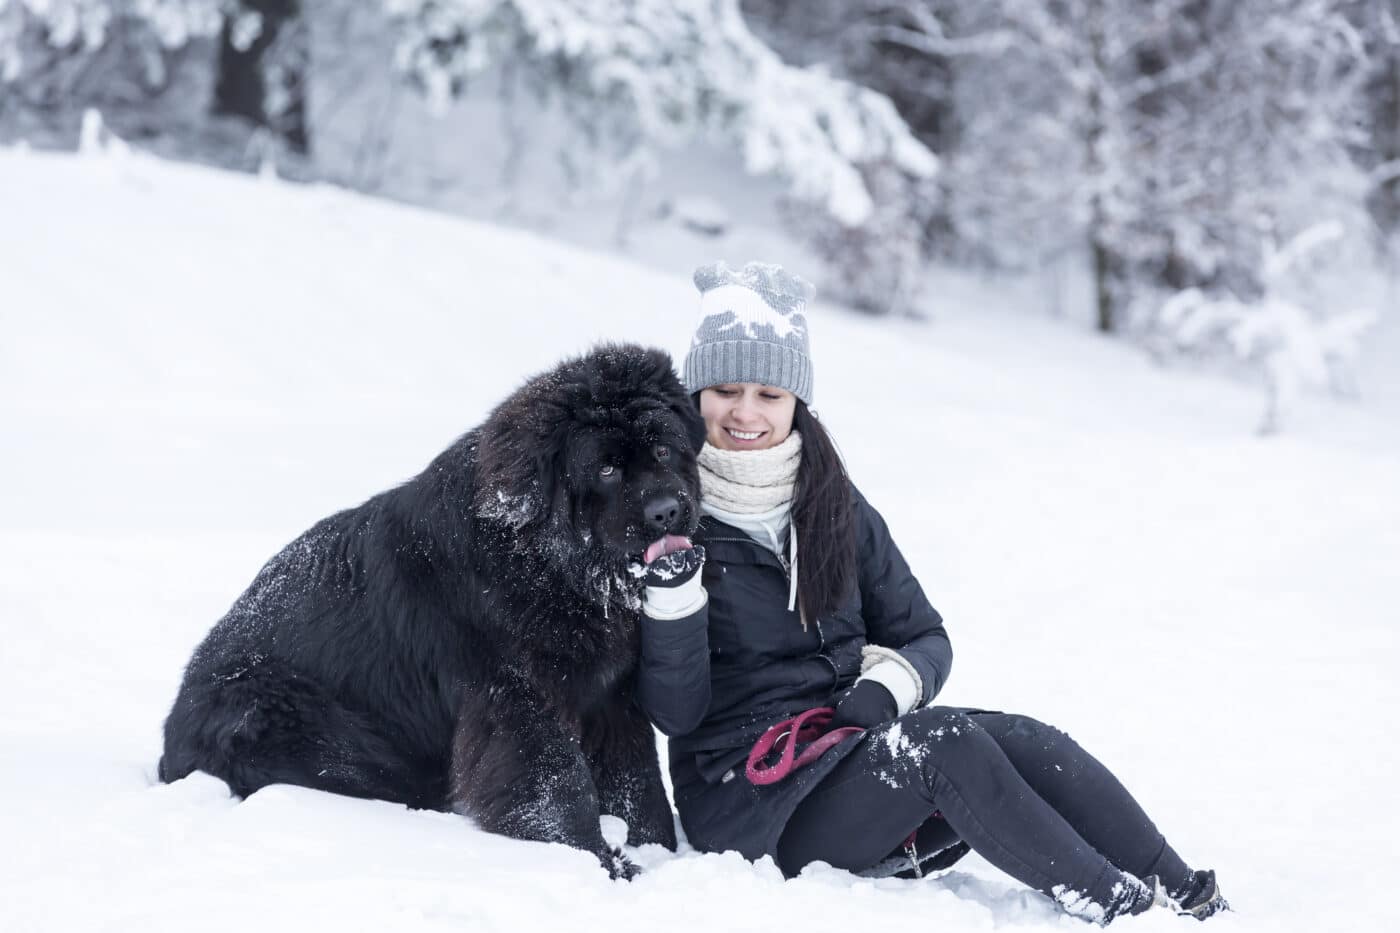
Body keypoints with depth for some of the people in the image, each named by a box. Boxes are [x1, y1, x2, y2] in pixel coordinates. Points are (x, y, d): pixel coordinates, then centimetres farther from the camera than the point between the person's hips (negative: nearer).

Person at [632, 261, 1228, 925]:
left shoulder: (834, 506, 11)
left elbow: (925, 639, 13)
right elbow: (676, 710, -9)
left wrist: (884, 685, -9)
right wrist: (672, 592, -24)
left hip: (855, 740, 5)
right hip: (749, 795, -5)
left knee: (1024, 740, -22)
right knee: (945, 739, -30)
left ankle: (1197, 908, -30)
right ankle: (1125, 911, -34)